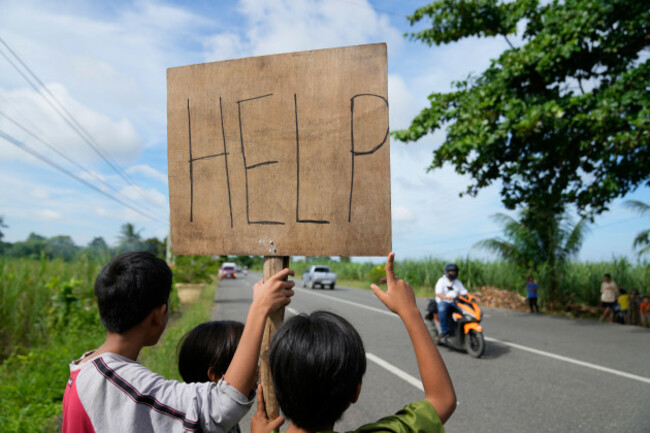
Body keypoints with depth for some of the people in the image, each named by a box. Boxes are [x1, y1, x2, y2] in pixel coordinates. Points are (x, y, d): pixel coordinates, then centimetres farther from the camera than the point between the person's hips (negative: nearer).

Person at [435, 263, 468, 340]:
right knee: (442, 309, -39)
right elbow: (438, 294, -16)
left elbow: (464, 292, 8)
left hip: (455, 303, 5)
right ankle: (445, 331, -33)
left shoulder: (458, 282, 15)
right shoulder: (441, 281, -3)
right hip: (443, 302, -5)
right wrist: (447, 297, -34)